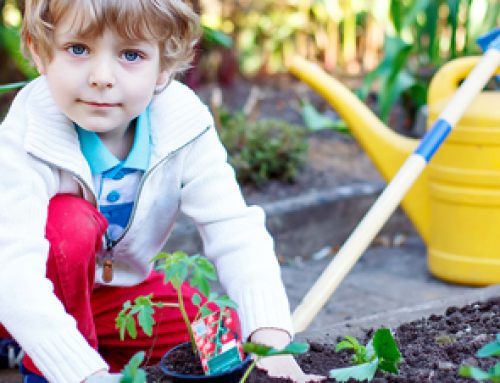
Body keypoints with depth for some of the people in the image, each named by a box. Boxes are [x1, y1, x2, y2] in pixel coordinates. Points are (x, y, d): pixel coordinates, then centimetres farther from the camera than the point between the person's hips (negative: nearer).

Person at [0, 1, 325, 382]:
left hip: (120, 288, 4)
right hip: (38, 303, -4)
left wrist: (272, 339, -38)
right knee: (70, 222, -33)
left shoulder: (185, 128, -20)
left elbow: (236, 234, -24)